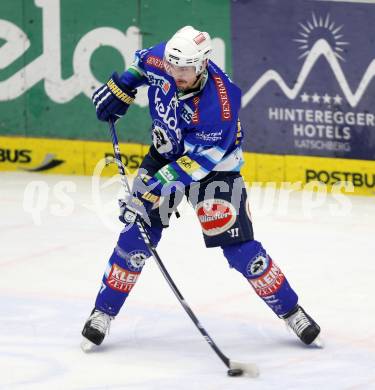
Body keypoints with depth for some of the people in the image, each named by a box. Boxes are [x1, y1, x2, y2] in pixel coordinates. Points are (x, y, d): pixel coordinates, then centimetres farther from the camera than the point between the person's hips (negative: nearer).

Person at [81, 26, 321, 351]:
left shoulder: (220, 106, -37)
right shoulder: (162, 61, -22)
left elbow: (193, 162, -33)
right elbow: (142, 62, 6)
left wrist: (153, 191, -35)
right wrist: (120, 88, -1)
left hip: (212, 164, -4)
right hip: (165, 153, 4)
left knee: (236, 244, -9)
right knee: (137, 234, -6)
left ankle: (289, 310, 7)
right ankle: (103, 312, 5)